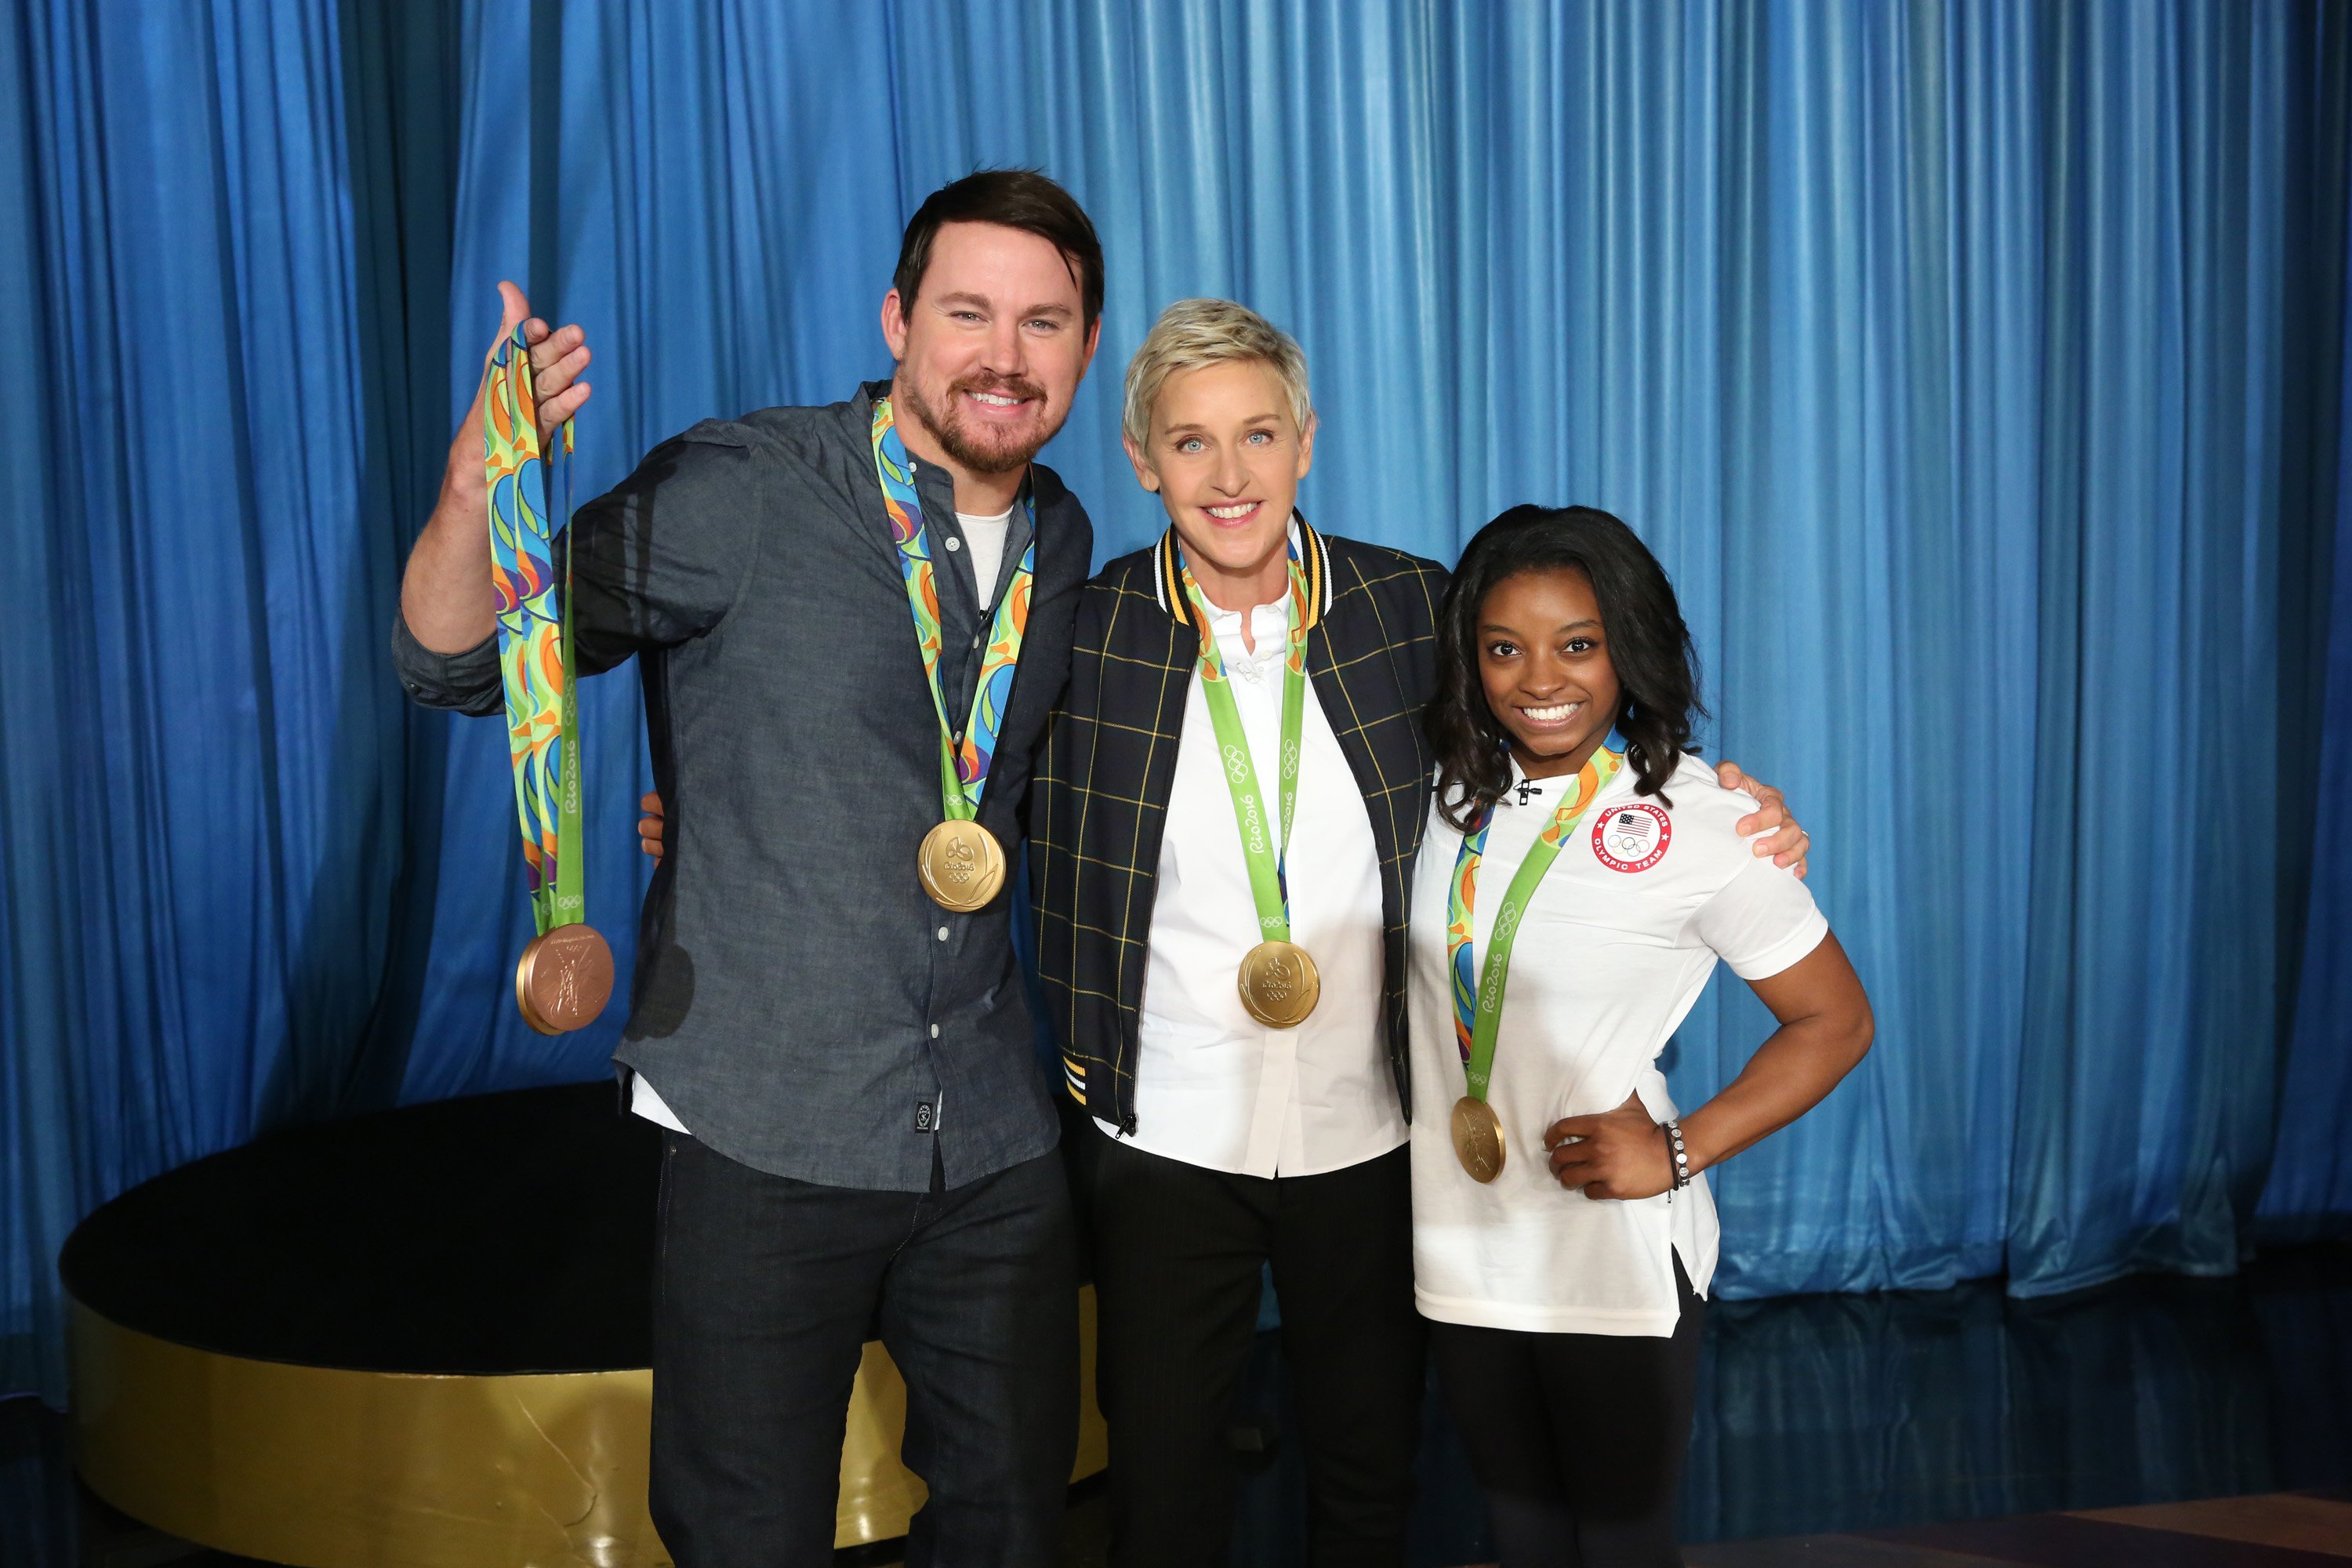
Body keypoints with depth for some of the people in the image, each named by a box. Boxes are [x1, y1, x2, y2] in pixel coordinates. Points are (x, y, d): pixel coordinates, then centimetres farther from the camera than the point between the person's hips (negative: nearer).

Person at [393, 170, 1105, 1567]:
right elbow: (454, 665, -13)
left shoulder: (1063, 543, 7)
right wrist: (477, 485, -31)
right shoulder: (743, 497, -12)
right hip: (767, 1135, -5)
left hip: (995, 1147, 5)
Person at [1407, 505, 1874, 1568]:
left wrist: (1678, 1153, -14)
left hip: (1615, 1259, -4)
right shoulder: (1449, 795, 1)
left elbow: (1834, 1021, -7)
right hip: (1460, 1249, 4)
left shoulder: (1698, 820, -12)